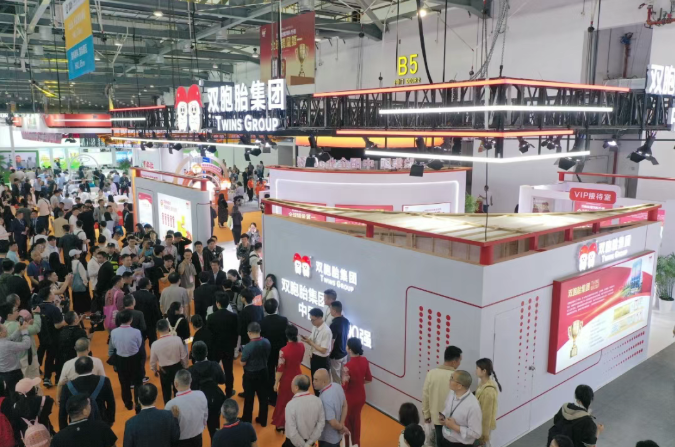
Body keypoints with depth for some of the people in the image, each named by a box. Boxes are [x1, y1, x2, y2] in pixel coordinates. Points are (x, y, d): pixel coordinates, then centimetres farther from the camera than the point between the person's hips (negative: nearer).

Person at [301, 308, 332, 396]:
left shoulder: (326, 331, -26)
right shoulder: (315, 327, -1)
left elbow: (323, 350, -24)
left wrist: (310, 342, -22)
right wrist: (307, 339, -11)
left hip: (321, 360, -8)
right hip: (313, 357, 8)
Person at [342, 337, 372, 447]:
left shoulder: (348, 366, -29)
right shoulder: (364, 360, -10)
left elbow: (345, 386, -19)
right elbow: (369, 379, 4)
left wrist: (344, 378, -29)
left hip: (350, 398, -6)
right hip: (361, 396, 6)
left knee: (347, 421, 16)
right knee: (356, 419, 26)